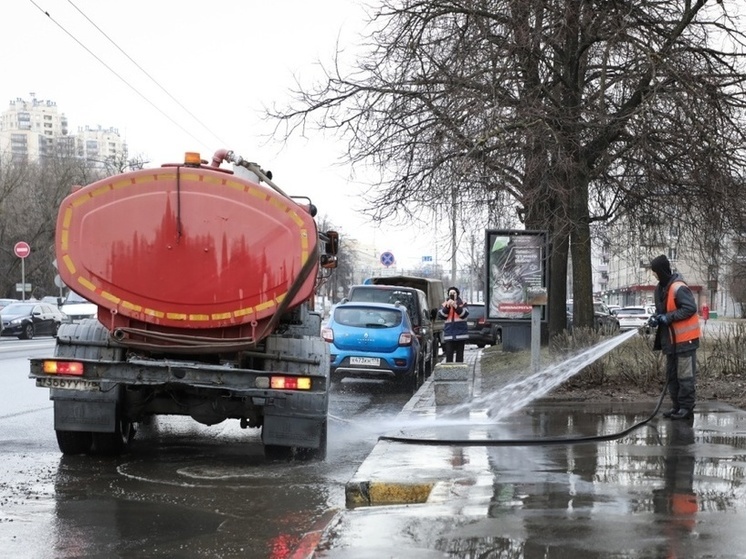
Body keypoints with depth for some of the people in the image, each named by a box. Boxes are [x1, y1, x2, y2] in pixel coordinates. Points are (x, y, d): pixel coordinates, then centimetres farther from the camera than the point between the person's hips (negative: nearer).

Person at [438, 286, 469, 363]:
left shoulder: (462, 303, 7)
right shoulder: (445, 304, 10)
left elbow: (464, 314, -11)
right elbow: (441, 315, -5)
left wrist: (456, 306, -25)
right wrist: (447, 306, -20)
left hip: (460, 333, 0)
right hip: (449, 334, 0)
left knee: (460, 355, 3)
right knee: (449, 355, -6)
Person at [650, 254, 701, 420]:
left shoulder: (679, 288, -19)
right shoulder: (660, 288, 10)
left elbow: (690, 308, -22)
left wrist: (668, 317, -22)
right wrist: (656, 317, 2)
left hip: (685, 339, -10)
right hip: (671, 339, 10)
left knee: (685, 376, -4)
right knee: (672, 375, 14)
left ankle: (686, 408, 1)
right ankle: (677, 406, 22)